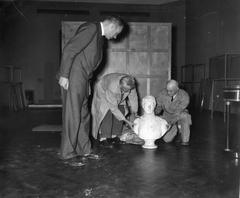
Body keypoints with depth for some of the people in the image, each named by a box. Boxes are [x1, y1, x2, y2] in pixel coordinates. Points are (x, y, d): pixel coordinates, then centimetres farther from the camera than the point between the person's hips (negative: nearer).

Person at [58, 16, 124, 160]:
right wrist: (64, 75, -22)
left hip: (83, 80, 10)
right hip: (73, 78, -10)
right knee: (73, 116, -4)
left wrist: (87, 82, 16)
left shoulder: (100, 36, 18)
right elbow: (69, 50, -19)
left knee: (84, 116, 11)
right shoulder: (91, 29, -12)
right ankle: (68, 153, 7)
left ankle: (84, 150, 20)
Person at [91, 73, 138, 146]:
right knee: (107, 112, -22)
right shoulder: (112, 88, -44)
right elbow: (113, 108, -36)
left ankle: (115, 135, 3)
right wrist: (126, 121, -34)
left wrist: (135, 112, -16)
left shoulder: (130, 83, -31)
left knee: (121, 111, -7)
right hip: (103, 92, -5)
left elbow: (133, 97, -14)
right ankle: (103, 137, -13)